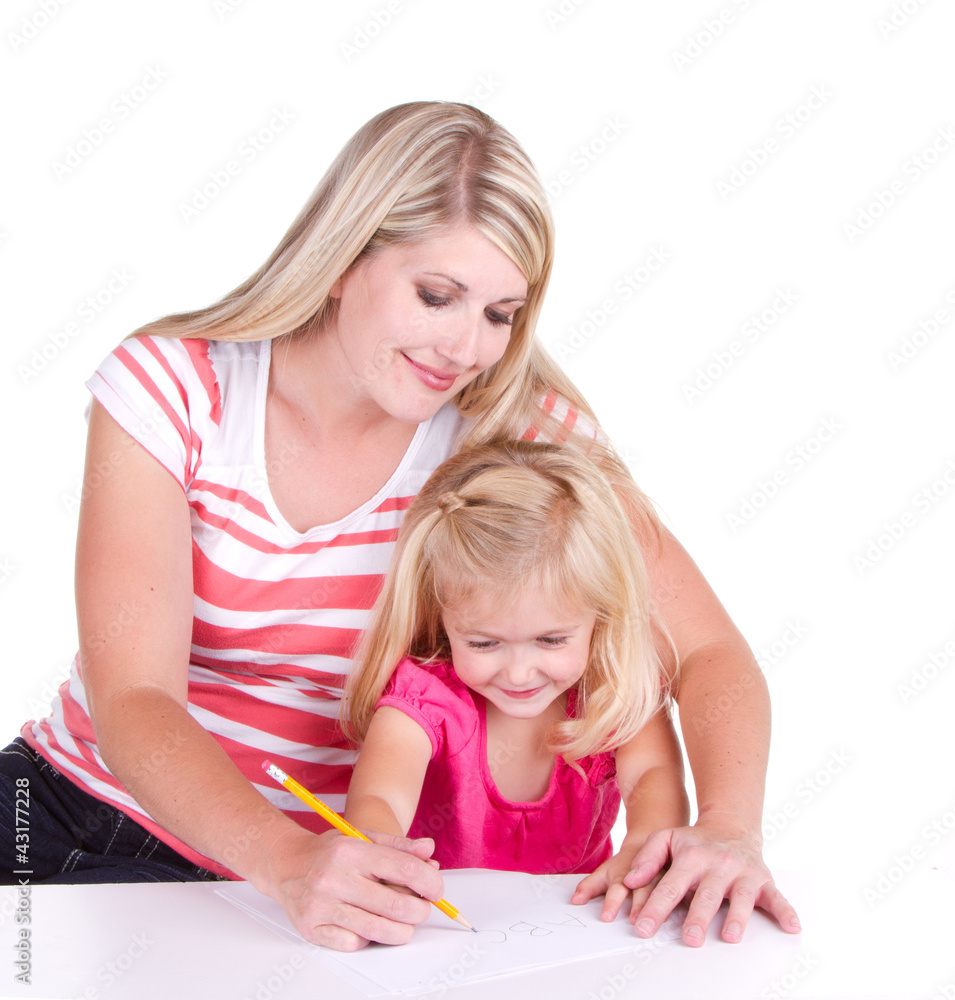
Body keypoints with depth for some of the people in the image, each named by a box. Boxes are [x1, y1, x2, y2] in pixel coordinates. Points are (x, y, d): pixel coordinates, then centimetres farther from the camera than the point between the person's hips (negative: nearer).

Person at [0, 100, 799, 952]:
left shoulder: (519, 429, -9)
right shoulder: (172, 387, -12)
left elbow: (708, 651, -10)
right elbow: (132, 696, -19)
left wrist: (730, 826, -31)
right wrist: (288, 860, -37)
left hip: (338, 864, 0)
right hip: (84, 814, 1)